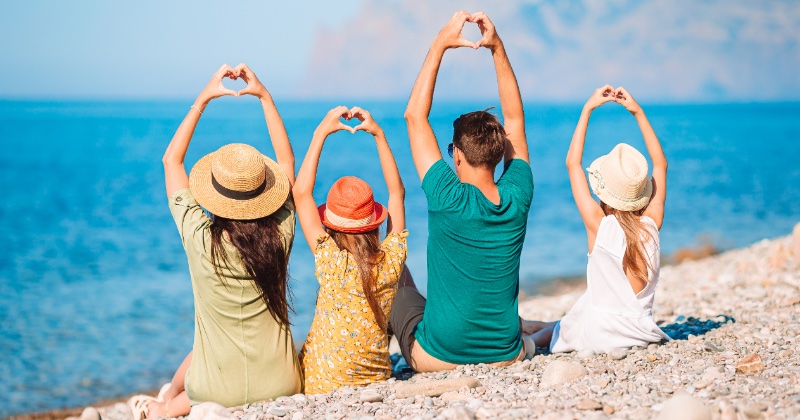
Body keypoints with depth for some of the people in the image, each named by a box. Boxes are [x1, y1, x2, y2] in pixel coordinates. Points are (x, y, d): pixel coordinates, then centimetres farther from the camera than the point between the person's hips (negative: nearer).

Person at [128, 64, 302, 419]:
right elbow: (287, 160, 6)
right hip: (280, 387, 0)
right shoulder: (280, 236, -12)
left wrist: (203, 99, 1)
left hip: (218, 390, 1)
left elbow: (171, 161, -1)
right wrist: (265, 96, 7)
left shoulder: (200, 239, -17)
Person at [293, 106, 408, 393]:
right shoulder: (391, 261, -11)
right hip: (377, 382, 5)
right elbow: (397, 192, 3)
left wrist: (321, 132, -11)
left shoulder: (331, 262, -21)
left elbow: (301, 193, -15)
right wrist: (378, 134, 1)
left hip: (320, 387, -4)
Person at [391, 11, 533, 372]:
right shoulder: (518, 199, -10)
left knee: (396, 273, 23)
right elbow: (515, 119, 4)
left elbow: (415, 115, -13)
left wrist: (440, 44, -11)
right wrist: (497, 48, 0)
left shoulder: (450, 201, -21)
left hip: (437, 359, -4)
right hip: (507, 358, 4)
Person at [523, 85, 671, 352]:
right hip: (643, 332, 4)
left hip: (598, 335, -3)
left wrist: (588, 108, -4)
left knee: (553, 328, 26)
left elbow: (573, 163, -7)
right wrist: (638, 112, 7)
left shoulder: (599, 225, -15)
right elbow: (660, 164, 8)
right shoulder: (652, 224, -6)